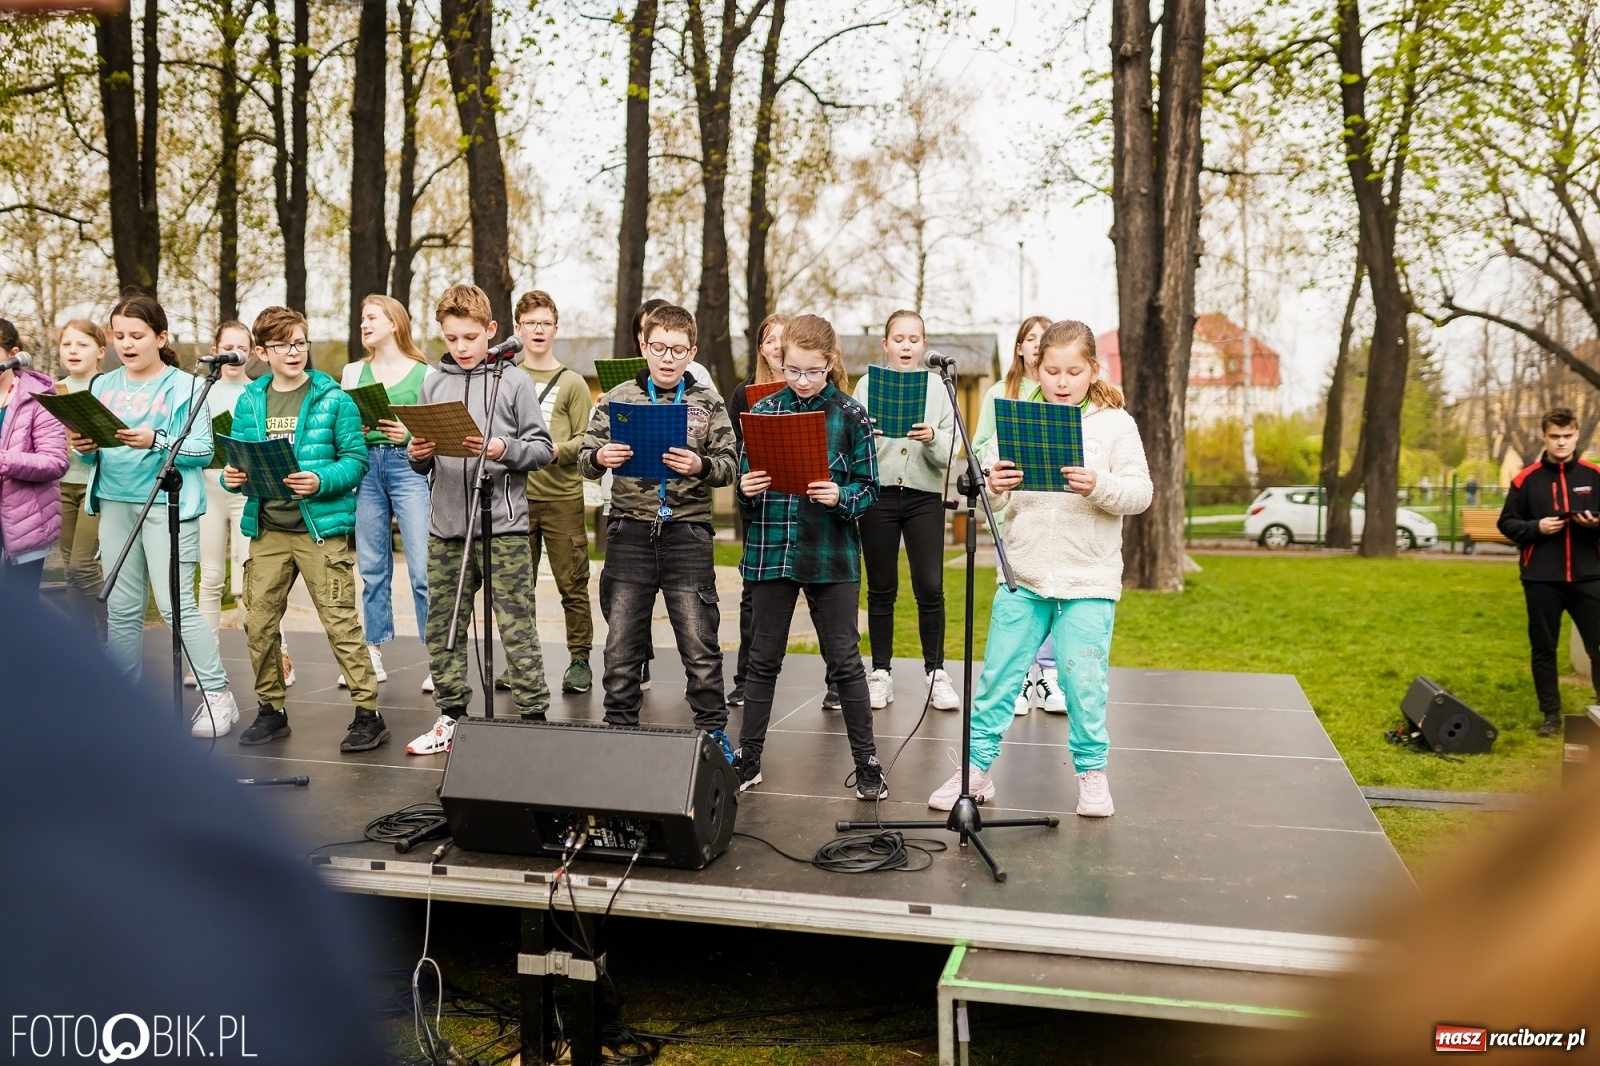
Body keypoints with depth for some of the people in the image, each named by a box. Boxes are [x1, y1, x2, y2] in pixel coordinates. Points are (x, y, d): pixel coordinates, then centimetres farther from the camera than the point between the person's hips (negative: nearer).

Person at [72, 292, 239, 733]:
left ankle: (218, 696, 0)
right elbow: (93, 450, 14)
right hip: (115, 503, 6)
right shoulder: (103, 386, 14)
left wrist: (155, 441, -24)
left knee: (175, 604, -10)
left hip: (167, 504, -5)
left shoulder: (184, 387, -2)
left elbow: (202, 450, -10)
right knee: (121, 609, 9)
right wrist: (85, 447, -8)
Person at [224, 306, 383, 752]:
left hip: (321, 527, -5)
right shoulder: (250, 401, 11)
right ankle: (271, 710, 25)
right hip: (267, 530, 5)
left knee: (340, 622, -6)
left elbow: (356, 458, -6)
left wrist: (322, 481, -22)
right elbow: (238, 459, 14)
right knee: (258, 622, 9)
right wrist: (232, 476, -8)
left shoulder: (333, 398, -2)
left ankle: (368, 712, 3)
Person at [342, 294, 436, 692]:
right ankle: (374, 655, 17)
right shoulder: (353, 372, 15)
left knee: (423, 568, -9)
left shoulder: (424, 374, 2)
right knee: (372, 568, 8)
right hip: (366, 467, 4)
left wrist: (411, 435, -17)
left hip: (409, 466, -4)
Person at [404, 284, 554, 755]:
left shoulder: (513, 382, 1)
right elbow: (423, 462, 16)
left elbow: (543, 448, -2)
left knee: (517, 627, -2)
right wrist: (418, 455, -6)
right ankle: (451, 716, 22)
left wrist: (503, 449, -18)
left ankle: (534, 716, 5)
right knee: (443, 627, 10)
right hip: (446, 526, 5)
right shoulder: (433, 385, 12)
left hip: (503, 525, -4)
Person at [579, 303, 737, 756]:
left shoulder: (708, 404, 6)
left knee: (701, 646, 2)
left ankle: (713, 731, 15)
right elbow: (585, 459, 6)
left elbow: (729, 466, 3)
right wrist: (599, 457, -17)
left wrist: (701, 466, -17)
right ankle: (619, 727, 21)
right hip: (629, 532, 1)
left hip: (687, 534, -1)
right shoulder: (617, 399, 7)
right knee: (621, 644, 7)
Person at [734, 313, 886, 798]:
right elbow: (746, 481, 9)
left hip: (832, 555, -2)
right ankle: (748, 758, 23)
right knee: (763, 659, 11)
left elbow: (868, 489, -1)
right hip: (771, 548, 2)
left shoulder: (851, 416, -2)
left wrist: (840, 497, -21)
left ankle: (867, 762, 15)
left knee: (844, 660, 3)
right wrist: (746, 490, -13)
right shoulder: (764, 411, 4)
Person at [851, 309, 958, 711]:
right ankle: (881, 673, 15)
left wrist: (932, 438, -21)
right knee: (881, 588, 6)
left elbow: (949, 449, -1)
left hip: (924, 495, 0)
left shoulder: (936, 386, 7)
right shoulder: (868, 384, 6)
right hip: (877, 493, 0)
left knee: (930, 586, -4)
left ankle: (936, 672, 9)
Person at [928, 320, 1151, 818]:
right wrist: (993, 488, -20)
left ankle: (1091, 771, 22)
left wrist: (1100, 486, -25)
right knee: (997, 675, 6)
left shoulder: (1116, 424, 0)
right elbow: (990, 494, 3)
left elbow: (1140, 493, -6)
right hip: (1022, 576, 2)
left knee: (1084, 682, 3)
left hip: (1089, 582, -2)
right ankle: (977, 767, 17)